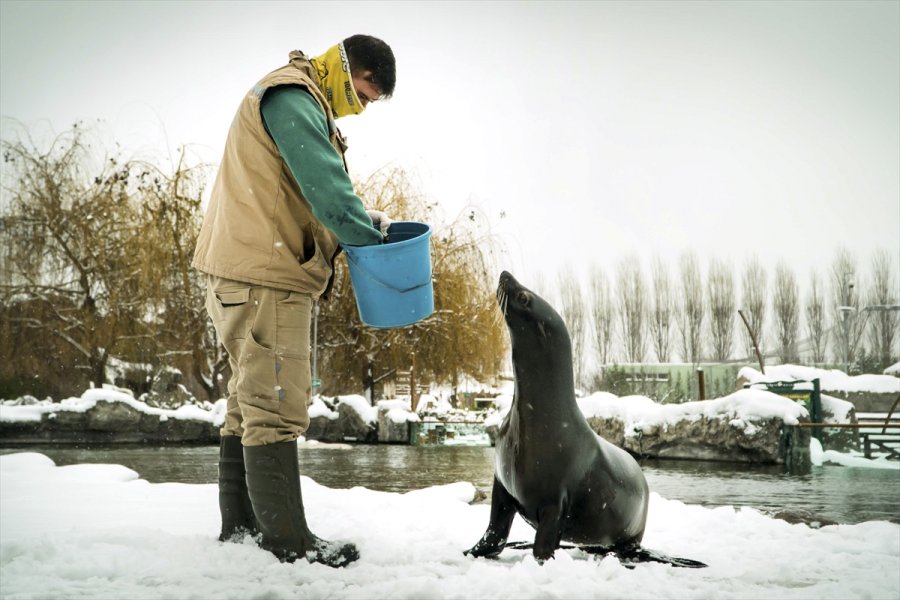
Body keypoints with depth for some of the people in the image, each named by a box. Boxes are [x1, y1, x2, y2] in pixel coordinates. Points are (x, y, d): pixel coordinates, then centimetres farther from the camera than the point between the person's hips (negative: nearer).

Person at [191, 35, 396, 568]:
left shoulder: (297, 102, 21)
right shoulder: (293, 98, -12)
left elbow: (306, 197, 20)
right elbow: (328, 192, -20)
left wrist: (363, 220, 5)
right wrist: (372, 234, -6)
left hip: (264, 275, 11)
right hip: (264, 278, -11)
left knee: (253, 405, 14)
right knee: (276, 409, -8)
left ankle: (241, 528, 23)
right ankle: (288, 540, -3)